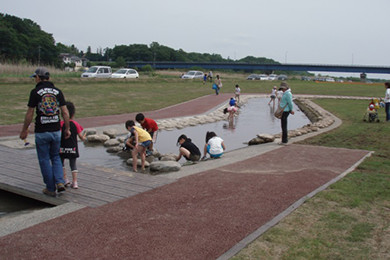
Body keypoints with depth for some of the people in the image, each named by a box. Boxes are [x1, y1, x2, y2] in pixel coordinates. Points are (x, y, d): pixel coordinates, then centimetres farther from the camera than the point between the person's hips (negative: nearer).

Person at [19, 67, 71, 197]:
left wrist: (24, 130, 4)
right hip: (56, 131, 4)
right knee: (55, 157, 19)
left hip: (41, 132, -3)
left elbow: (30, 113, -7)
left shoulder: (35, 92, -7)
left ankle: (51, 189, 13)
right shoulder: (58, 91, 3)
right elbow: (65, 112, 0)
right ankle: (60, 182, 2)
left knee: (44, 160, 8)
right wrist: (67, 129, 9)